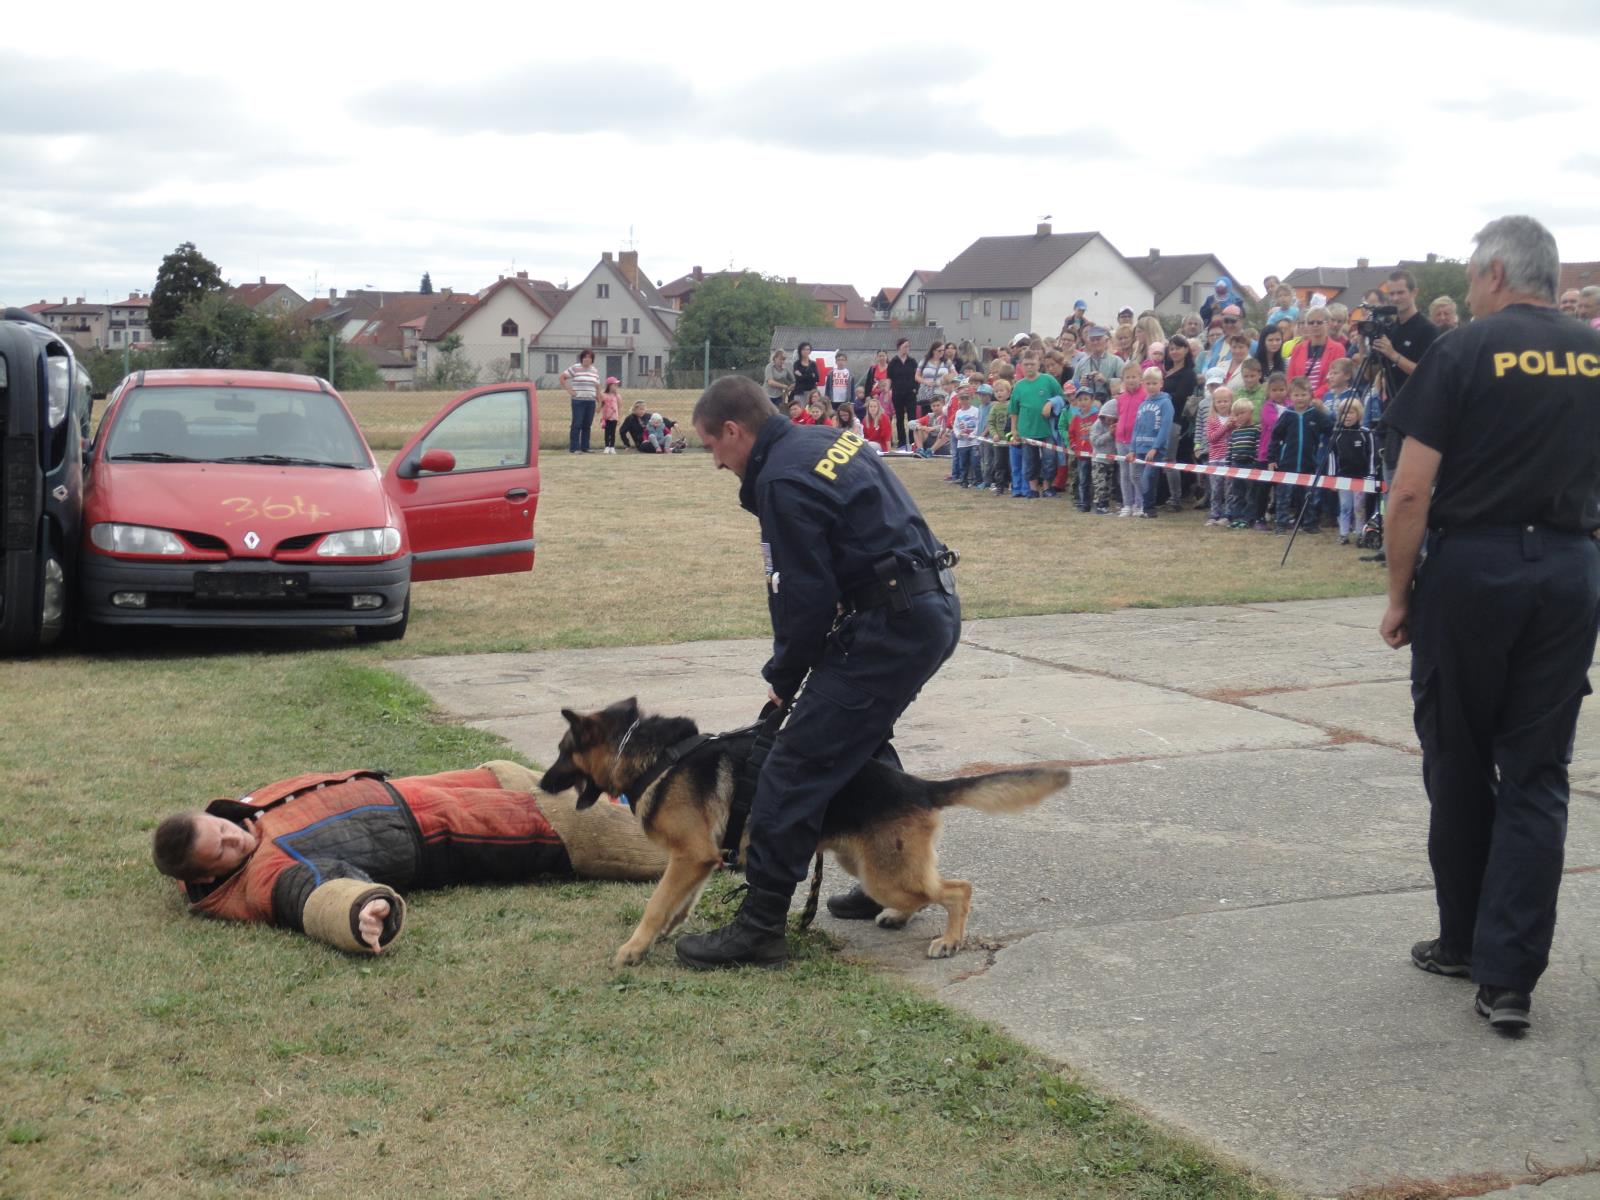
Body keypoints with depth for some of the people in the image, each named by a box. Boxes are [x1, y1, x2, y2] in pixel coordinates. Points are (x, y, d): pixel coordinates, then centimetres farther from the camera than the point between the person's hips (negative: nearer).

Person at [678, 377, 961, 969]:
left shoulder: (782, 481, -14)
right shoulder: (830, 440, 15)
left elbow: (806, 599, -14)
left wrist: (783, 678, 2)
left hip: (892, 626, -10)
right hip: (936, 607, 10)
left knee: (796, 768, -7)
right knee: (863, 740, 28)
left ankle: (760, 926, -4)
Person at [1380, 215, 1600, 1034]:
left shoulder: (1462, 352, -7)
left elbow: (1412, 490, -11)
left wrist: (1399, 593, -3)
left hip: (1471, 567, -3)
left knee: (1459, 765, 12)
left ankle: (1463, 941, 25)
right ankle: (1508, 974, 2)